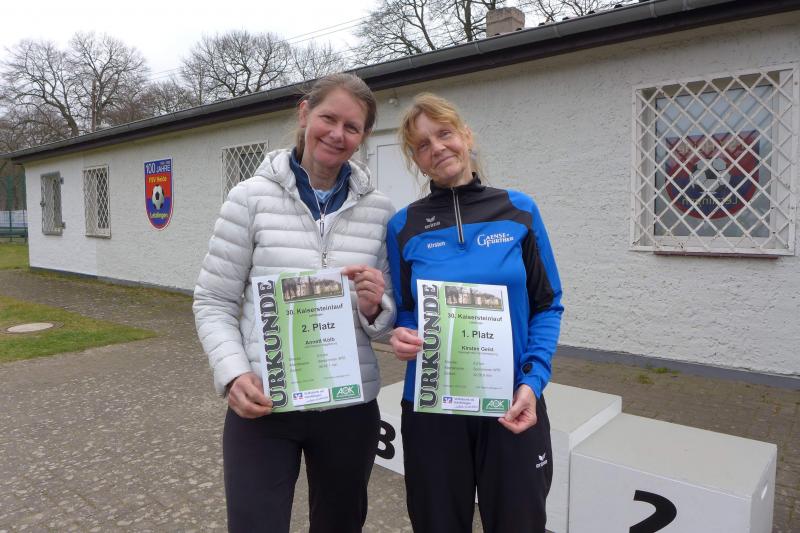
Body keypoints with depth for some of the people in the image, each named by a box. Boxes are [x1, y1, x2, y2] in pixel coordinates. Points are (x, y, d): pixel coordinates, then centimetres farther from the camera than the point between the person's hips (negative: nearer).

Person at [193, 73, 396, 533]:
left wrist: (375, 308, -16)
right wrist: (233, 375, -16)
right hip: (262, 408, -2)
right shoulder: (252, 197, -5)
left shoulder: (379, 210, 0)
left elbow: (388, 317, 7)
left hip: (350, 409, 3)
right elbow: (213, 303, -1)